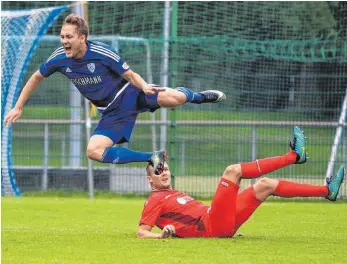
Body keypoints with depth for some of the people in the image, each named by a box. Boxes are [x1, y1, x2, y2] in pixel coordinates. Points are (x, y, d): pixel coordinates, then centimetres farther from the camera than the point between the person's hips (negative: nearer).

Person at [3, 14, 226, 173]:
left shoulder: (102, 53, -20)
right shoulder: (60, 58, -9)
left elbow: (131, 75, -11)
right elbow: (36, 78, 9)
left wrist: (144, 86, -33)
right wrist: (18, 108, 9)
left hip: (130, 94, -4)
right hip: (113, 112, 4)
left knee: (173, 98, -29)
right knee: (94, 152, -20)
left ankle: (198, 96, 10)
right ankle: (151, 158, -11)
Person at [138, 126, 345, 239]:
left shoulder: (175, 195, 29)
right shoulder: (155, 200, 3)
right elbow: (142, 232, -8)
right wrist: (162, 234, -26)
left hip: (222, 225, 10)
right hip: (213, 226, -10)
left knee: (265, 185, 7)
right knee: (232, 171, -17)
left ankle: (327, 191, 4)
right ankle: (294, 155, -11)